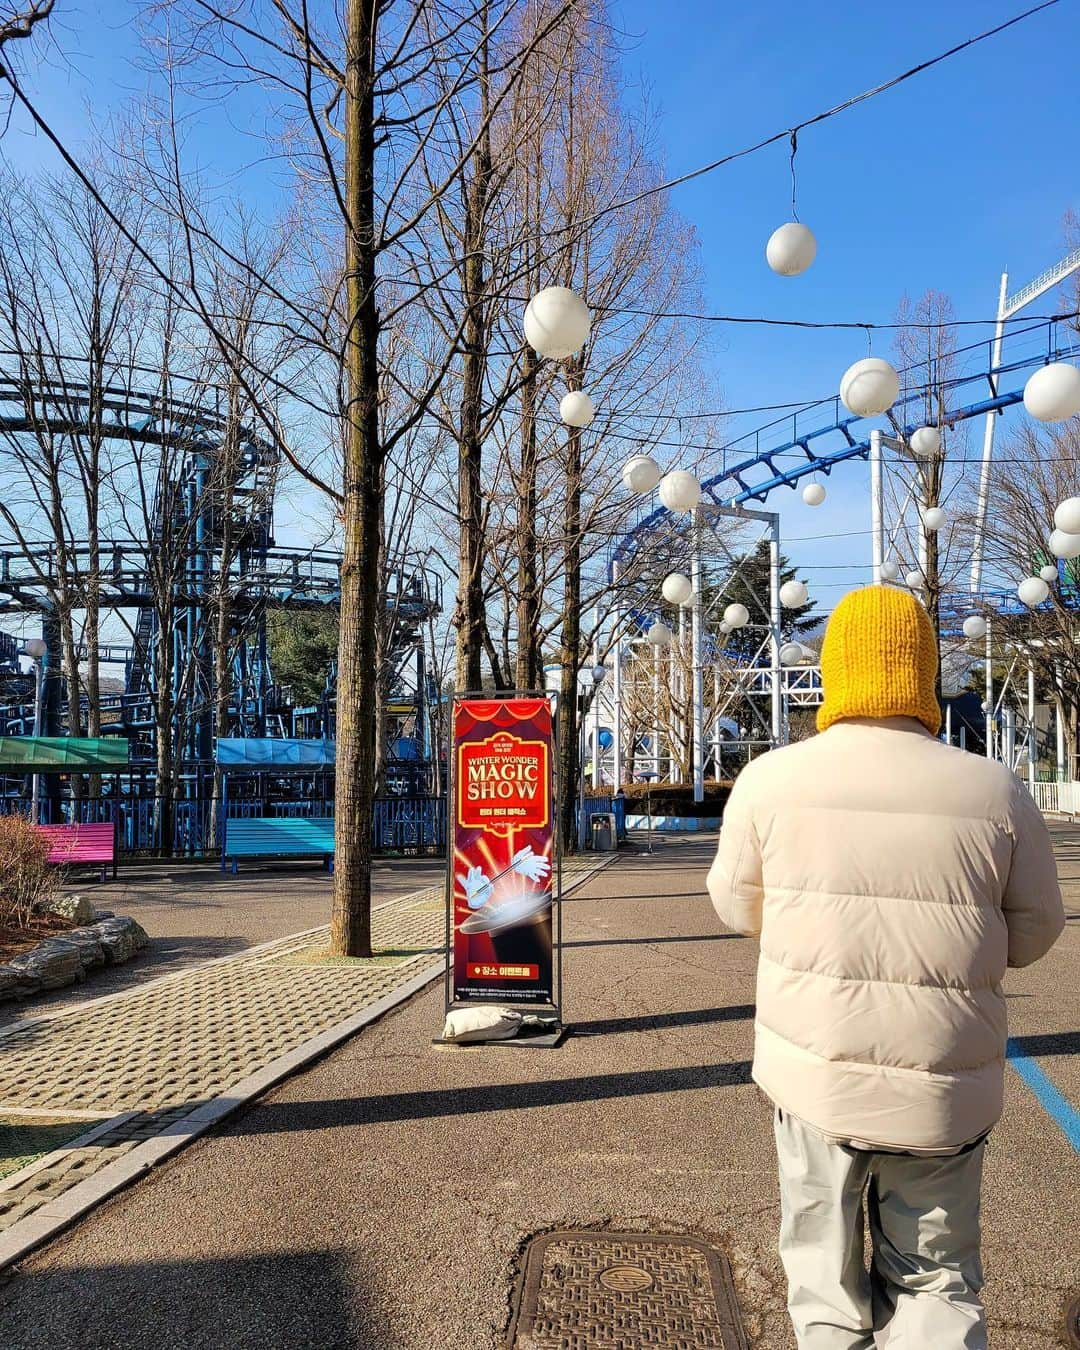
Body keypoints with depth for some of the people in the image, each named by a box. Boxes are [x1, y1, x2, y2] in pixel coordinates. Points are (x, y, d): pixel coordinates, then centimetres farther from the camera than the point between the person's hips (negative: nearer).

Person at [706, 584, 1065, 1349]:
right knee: (937, 1284, 21)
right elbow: (1032, 935, 2)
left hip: (816, 1077, 0)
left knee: (828, 1283, 20)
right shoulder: (997, 792, -10)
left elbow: (737, 907, 3)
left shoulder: (770, 780, -11)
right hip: (945, 1095, 1)